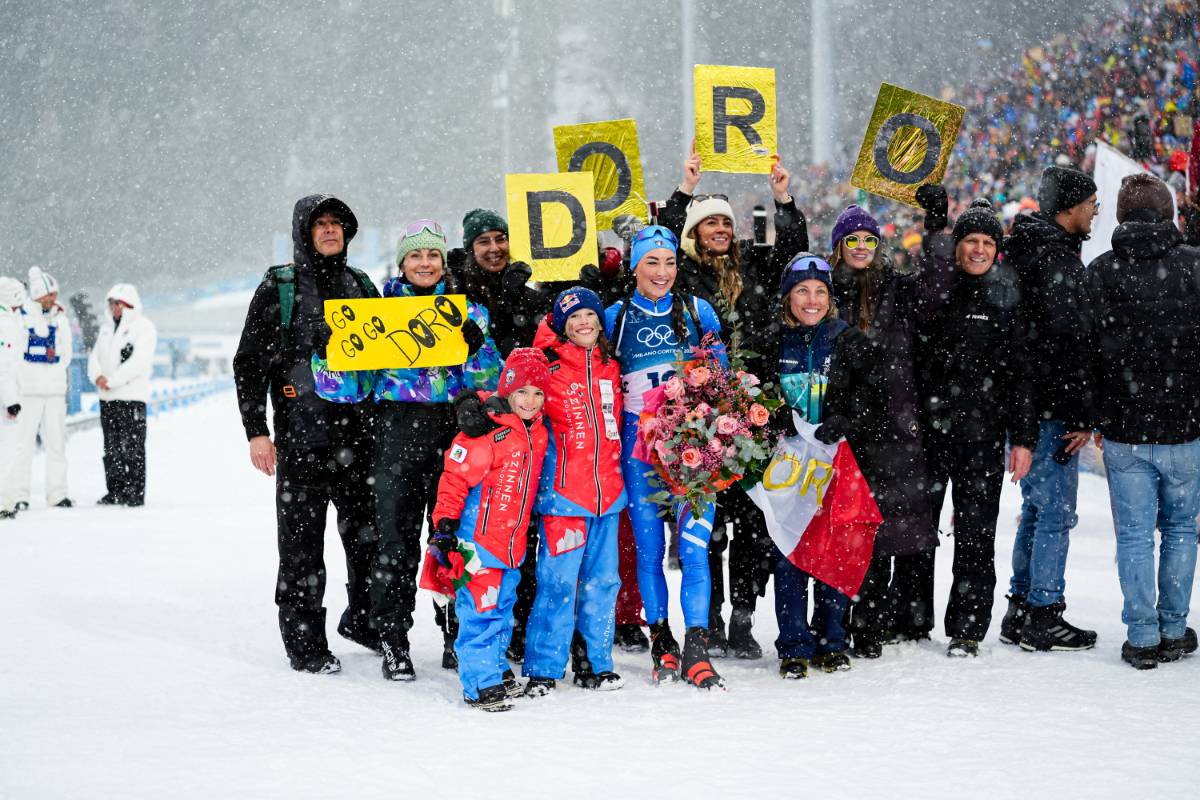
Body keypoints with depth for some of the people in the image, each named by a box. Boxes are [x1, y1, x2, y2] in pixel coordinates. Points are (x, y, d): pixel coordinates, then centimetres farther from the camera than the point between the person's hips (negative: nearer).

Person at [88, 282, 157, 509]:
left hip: (132, 396, -7)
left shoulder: (144, 327, -4)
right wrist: (98, 376, -8)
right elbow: (95, 357, 14)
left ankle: (135, 493, -6)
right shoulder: (107, 330, 19)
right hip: (107, 397, 7)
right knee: (111, 449, 9)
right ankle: (115, 491, 15)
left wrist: (111, 380, -17)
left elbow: (139, 362, -15)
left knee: (132, 449, -8)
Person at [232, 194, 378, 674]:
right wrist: (256, 431, -8)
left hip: (358, 432, 4)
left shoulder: (361, 286, 14)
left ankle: (361, 620, 28)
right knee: (302, 543, -1)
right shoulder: (279, 288, 1)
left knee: (369, 532, 8)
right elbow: (249, 363, -1)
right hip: (302, 436, -4)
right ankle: (305, 644, 6)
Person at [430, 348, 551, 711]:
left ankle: (495, 666, 31)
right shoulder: (488, 430, -16)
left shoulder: (538, 433, 8)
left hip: (512, 541, 8)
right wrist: (444, 525, -17)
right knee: (481, 609, -7)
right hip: (479, 537, -8)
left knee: (503, 606, 18)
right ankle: (480, 683, -3)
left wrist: (525, 529, 28)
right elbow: (455, 477, -16)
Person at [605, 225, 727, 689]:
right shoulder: (616, 317, 6)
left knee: (694, 544, -10)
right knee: (649, 546, 4)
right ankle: (661, 641, 17)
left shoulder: (697, 311, 7)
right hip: (640, 442, 1)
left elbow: (720, 371, 15)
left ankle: (696, 651, -9)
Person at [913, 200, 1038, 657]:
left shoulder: (1007, 298, 5)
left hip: (982, 431, -1)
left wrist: (1023, 438, -2)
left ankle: (967, 628, 7)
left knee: (975, 532, 0)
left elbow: (1021, 372, 4)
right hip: (927, 427, 1)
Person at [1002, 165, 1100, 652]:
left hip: (1021, 405, 10)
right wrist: (1084, 415, -17)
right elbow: (1067, 338, -21)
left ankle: (1020, 612, 23)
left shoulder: (1021, 248, 14)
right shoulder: (1057, 257, -17)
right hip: (1052, 407, -10)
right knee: (1056, 513, -3)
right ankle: (1043, 619, 2)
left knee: (1036, 508, 17)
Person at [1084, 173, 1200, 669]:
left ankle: (1143, 636, 6)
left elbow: (1085, 349, -1)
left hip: (1124, 430, 0)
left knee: (1134, 535, 6)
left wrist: (1091, 418, 7)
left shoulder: (1098, 274, -3)